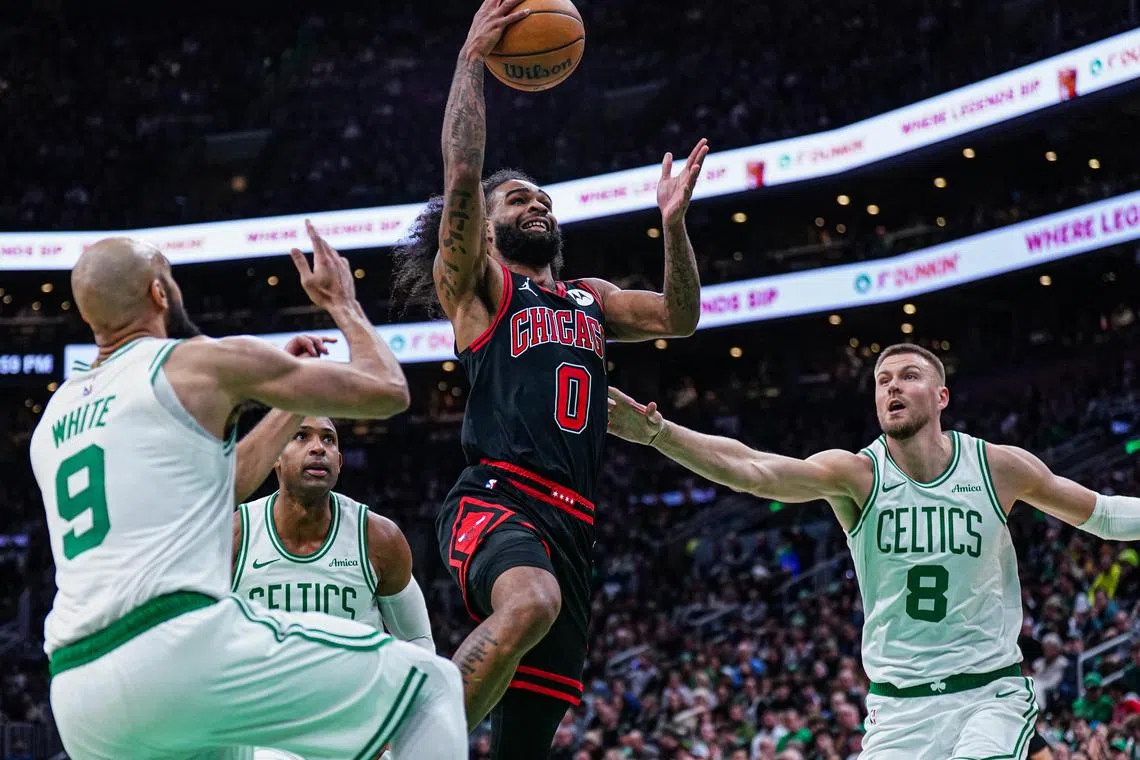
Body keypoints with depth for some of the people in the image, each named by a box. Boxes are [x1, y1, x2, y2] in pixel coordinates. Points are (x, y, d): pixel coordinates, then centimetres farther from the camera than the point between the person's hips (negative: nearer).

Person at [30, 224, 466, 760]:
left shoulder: (53, 421, 24)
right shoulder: (205, 362, 5)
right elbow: (387, 391, 10)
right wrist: (342, 302, 27)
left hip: (76, 692, 7)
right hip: (185, 647, -7)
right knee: (430, 685, 7)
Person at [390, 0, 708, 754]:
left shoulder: (589, 298, 29)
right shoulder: (473, 284, 10)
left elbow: (679, 317, 20)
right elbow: (462, 175, -4)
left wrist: (673, 223, 9)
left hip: (571, 522, 6)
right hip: (496, 500, -6)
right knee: (530, 604, -40)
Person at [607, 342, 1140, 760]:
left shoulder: (999, 468, -3)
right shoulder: (856, 474, -7)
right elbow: (750, 469, -23)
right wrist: (658, 433, -38)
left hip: (991, 690, -1)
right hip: (899, 706, 1)